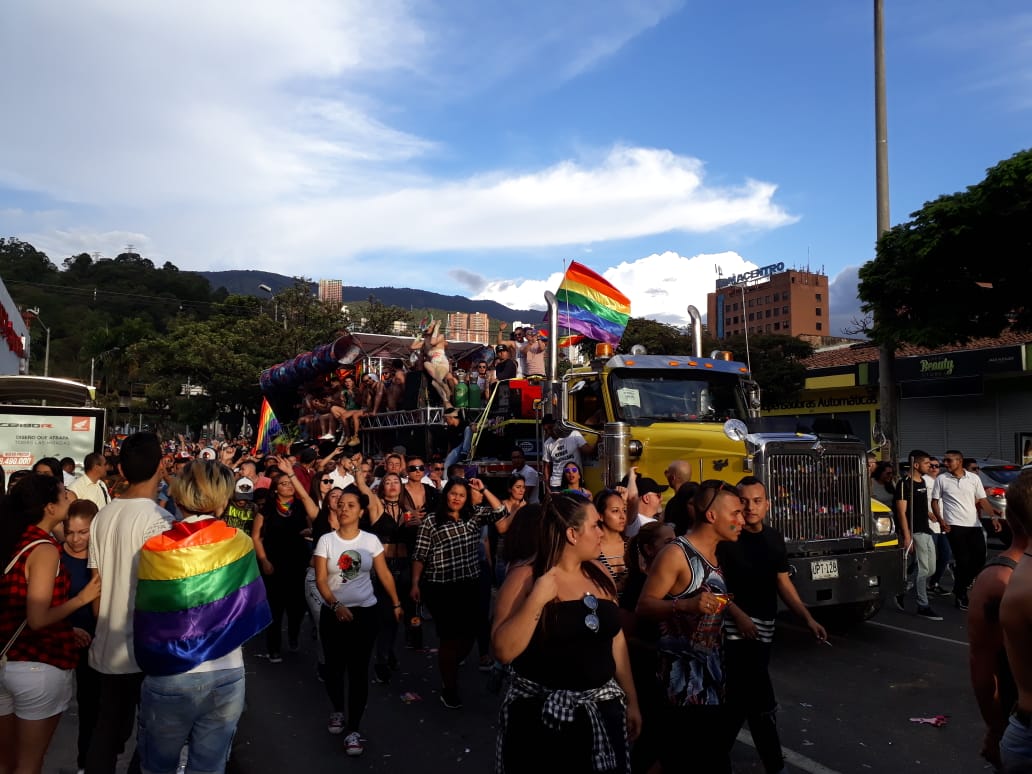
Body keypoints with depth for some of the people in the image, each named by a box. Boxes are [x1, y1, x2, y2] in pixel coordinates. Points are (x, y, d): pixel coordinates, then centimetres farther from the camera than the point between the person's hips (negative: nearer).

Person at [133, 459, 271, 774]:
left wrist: (151, 661, 11)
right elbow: (251, 610, 1)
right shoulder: (240, 544, -7)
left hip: (168, 679, -1)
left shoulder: (154, 550, -10)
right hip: (226, 675, 1)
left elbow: (146, 622, -5)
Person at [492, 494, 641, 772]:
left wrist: (631, 699, 13)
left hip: (602, 709, 5)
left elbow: (616, 638, 12)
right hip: (541, 715, -4)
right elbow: (504, 651, -17)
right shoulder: (525, 578, -11)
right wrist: (536, 601, -24)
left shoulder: (598, 573, 4)